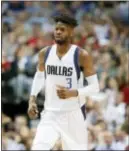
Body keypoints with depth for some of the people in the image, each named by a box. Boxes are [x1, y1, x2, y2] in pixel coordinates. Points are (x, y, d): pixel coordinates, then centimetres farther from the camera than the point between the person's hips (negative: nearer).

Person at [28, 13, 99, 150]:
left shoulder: (82, 56, -11)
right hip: (50, 114, 2)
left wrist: (73, 93, -25)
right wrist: (32, 99, 5)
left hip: (72, 115, -2)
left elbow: (95, 86, -9)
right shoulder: (45, 53, 1)